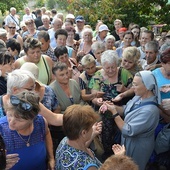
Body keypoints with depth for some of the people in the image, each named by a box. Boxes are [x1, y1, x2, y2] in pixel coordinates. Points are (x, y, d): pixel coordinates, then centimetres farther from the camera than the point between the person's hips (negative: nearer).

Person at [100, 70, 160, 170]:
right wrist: (113, 106, -14)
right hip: (128, 140, 8)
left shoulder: (150, 110, -36)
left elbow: (128, 131, -33)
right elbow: (126, 110, 4)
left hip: (137, 146, -8)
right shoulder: (139, 97, -9)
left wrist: (114, 112, -29)